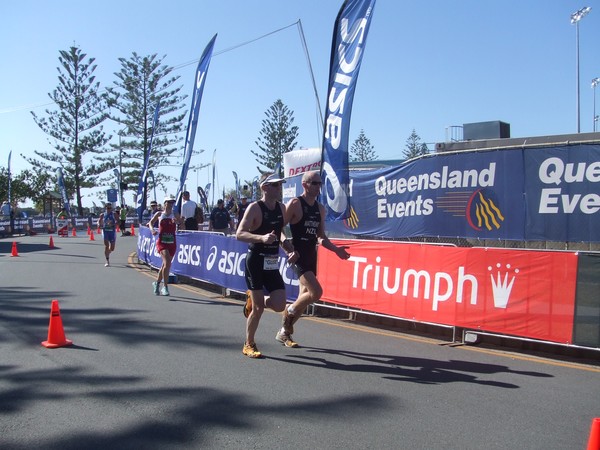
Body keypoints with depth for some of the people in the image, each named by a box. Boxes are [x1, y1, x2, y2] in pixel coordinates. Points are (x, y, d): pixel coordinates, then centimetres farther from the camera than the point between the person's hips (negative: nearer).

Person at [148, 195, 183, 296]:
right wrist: (152, 229, -9)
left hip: (172, 243, 3)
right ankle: (165, 286, -14)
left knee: (165, 265, 12)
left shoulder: (175, 215, 6)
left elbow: (181, 222, -6)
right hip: (162, 242, -3)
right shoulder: (159, 214, 5)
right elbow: (151, 222, 12)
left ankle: (157, 283, 35)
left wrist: (177, 221, -28)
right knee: (167, 263, -21)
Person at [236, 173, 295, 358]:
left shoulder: (281, 208, 7)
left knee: (279, 305, -2)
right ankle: (249, 345, 16)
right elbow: (239, 234, -22)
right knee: (258, 308, -3)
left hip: (272, 263, 6)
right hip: (256, 261, -6)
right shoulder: (255, 208, -13)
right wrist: (262, 238, -36)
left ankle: (252, 300, 27)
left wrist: (283, 239, 10)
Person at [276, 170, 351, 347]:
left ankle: (284, 332, 25)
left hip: (311, 255, 8)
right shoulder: (295, 204, -10)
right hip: (298, 255, -8)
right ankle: (289, 311, 7)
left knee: (305, 296, 11)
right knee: (316, 291, -20)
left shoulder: (320, 208, 12)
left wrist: (336, 249, 6)